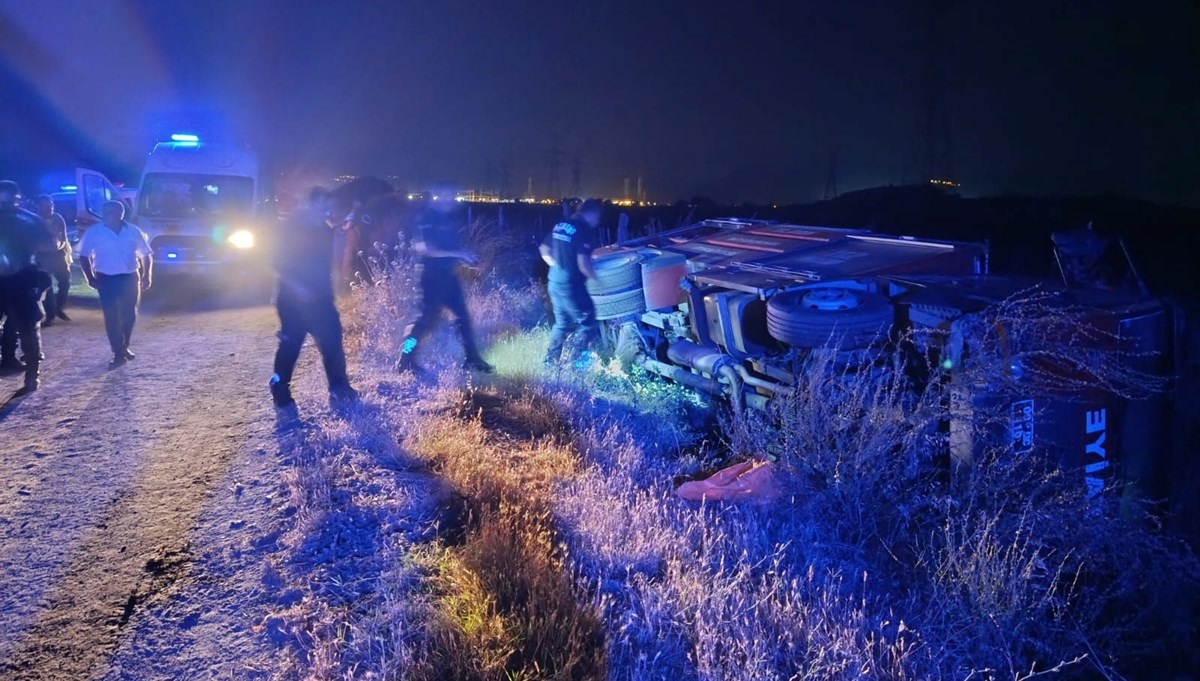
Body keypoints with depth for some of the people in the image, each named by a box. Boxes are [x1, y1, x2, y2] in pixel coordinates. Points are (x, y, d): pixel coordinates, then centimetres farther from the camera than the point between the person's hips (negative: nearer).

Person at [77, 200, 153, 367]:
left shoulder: (133, 231, 1)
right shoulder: (94, 232, -4)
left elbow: (146, 254, 8)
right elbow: (84, 256, 1)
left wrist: (147, 275, -2)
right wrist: (90, 278, -9)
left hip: (130, 277, 2)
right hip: (106, 279, -2)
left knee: (129, 314, 8)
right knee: (111, 316, -6)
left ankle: (125, 347, 29)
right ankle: (119, 354, -3)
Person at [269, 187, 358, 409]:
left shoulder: (326, 230, 8)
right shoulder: (293, 228, -9)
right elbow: (279, 264, -12)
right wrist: (296, 286, -21)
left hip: (320, 298, 6)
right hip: (294, 298, -6)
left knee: (332, 341, 5)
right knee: (290, 345, -1)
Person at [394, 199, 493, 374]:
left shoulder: (450, 218, 12)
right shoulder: (427, 219, -9)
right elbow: (424, 248, -20)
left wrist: (466, 257, 1)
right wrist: (457, 254, -21)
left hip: (450, 276, 7)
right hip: (433, 276, -7)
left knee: (463, 316, 7)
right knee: (428, 318, -9)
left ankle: (473, 360, 14)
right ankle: (405, 361, -1)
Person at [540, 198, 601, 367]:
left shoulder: (560, 226, 9)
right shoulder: (584, 231, -16)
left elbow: (544, 250, 18)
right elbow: (583, 264, -23)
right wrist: (596, 277, -8)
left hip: (554, 282, 8)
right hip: (570, 285, -8)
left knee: (562, 323, 22)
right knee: (588, 324, 4)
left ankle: (550, 361, 26)